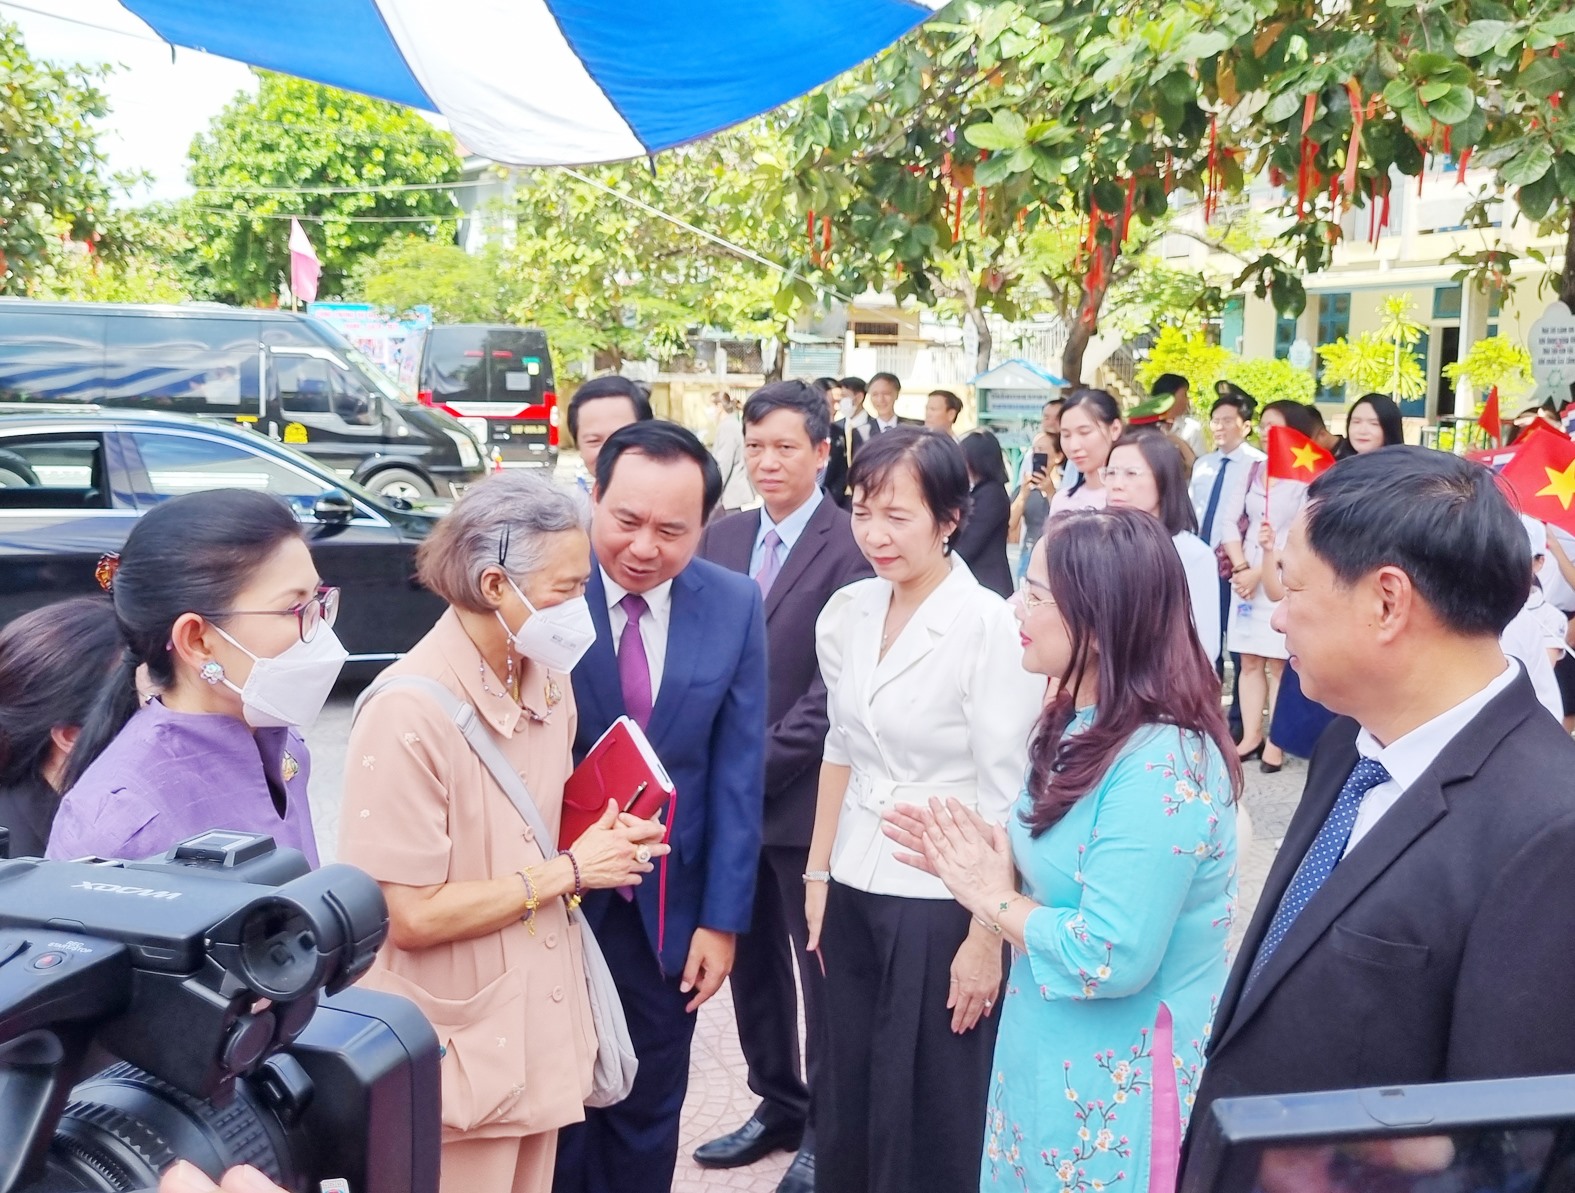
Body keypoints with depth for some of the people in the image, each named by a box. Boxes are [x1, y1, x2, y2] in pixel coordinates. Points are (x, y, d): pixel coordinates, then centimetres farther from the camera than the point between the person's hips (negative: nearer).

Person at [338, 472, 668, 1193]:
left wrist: (604, 838, -5)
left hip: (543, 1023, 7)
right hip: (462, 1051, -7)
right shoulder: (409, 714, -23)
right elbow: (412, 916, -23)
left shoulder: (549, 679, 1)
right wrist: (568, 871, -17)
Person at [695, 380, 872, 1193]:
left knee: (820, 966, 10)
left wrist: (760, 764, -18)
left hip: (805, 796, -6)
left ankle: (826, 1123, 27)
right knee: (751, 960, 18)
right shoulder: (722, 539, 7)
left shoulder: (851, 547, -13)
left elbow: (838, 686, -17)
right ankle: (777, 1104, 35)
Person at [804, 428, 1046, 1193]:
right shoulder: (847, 611, 2)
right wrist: (818, 876, 12)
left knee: (932, 1124, 8)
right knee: (848, 1107, 17)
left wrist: (987, 936, -14)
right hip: (854, 891, 6)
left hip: (943, 901, -6)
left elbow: (1006, 795, -15)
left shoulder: (991, 625, -17)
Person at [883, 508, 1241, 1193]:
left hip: (1118, 1085, -9)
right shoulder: (1080, 724, 3)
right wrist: (974, 863, -5)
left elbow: (1110, 958, -29)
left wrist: (991, 898, -17)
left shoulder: (1161, 769, -27)